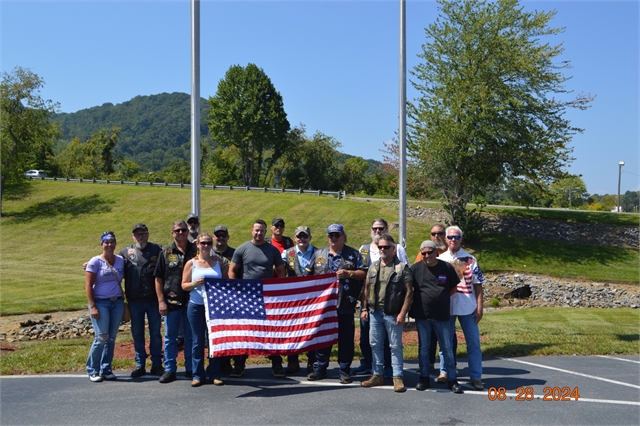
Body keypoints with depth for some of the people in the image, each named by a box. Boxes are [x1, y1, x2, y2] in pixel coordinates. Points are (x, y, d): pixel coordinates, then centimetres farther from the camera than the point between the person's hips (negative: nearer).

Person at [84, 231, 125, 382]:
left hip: (117, 303, 4)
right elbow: (88, 286, -7)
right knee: (102, 337, -9)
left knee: (112, 338, 7)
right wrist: (92, 307, -13)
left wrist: (124, 301, 5)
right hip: (101, 303, -4)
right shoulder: (95, 261, -4)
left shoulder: (121, 260, 7)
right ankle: (93, 371, 6)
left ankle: (106, 369, 17)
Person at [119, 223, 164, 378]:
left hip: (153, 299, -2)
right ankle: (140, 365, 21)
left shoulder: (157, 249, 1)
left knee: (155, 333, 6)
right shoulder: (126, 252, 7)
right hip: (135, 301, 2)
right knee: (137, 333, 10)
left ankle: (156, 364, 16)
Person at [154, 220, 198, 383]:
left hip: (192, 301, 0)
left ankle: (191, 369, 19)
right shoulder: (166, 252, 4)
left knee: (191, 337, 8)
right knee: (170, 337, 7)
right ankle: (169, 370, 16)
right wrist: (161, 301, -3)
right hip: (171, 302, 0)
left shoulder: (195, 251, 4)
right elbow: (158, 278, 4)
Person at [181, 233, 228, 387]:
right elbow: (184, 285, 3)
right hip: (196, 306, -1)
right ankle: (197, 375, 11)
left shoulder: (218, 261, 9)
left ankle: (215, 374, 12)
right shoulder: (191, 263, 5)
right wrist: (194, 283, -16)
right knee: (198, 340, 3)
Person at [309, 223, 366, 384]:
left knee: (345, 338, 2)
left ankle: (345, 371, 13)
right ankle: (320, 368, 19)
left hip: (345, 304, -2)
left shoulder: (353, 254, 6)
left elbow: (363, 273, 3)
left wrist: (348, 273, -12)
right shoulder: (319, 254, 13)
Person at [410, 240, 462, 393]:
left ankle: (452, 380, 15)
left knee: (447, 348, 6)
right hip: (422, 315, 0)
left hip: (442, 315, 0)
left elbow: (453, 288, 10)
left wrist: (441, 299, 2)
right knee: (423, 347, 9)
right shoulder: (415, 268, -2)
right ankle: (424, 378, 21)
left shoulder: (447, 267, -1)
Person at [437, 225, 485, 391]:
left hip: (467, 307, -1)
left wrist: (479, 307, -5)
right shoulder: (440, 259, 6)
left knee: (473, 341, 1)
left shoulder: (470, 259, 1)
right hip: (446, 307, 1)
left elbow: (478, 284, 1)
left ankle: (476, 376, 8)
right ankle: (445, 371, 25)